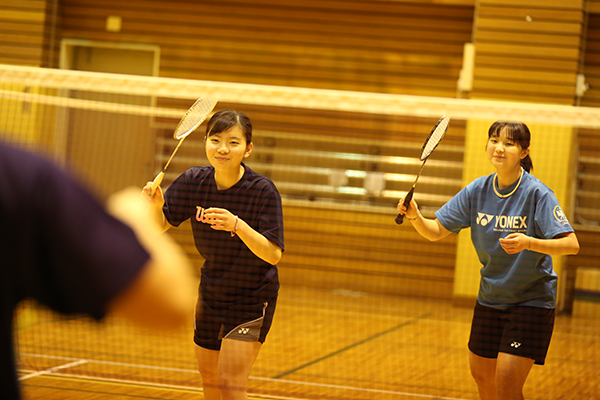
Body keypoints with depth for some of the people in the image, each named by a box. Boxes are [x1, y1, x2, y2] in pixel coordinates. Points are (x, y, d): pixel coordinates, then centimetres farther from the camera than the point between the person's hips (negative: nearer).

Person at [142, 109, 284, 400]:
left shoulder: (263, 191, -22)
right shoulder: (194, 182, -9)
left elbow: (273, 255, -26)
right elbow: (160, 225, 0)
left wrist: (237, 225, -40)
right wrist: (155, 205, -22)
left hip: (252, 297, -5)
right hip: (211, 293, 5)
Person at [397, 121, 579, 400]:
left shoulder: (537, 194, -19)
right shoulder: (477, 191, -4)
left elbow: (571, 244, -25)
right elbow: (435, 231, 0)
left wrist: (529, 243, -41)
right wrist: (415, 217, -21)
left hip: (531, 300, -6)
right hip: (489, 298, 6)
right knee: (482, 375, 15)